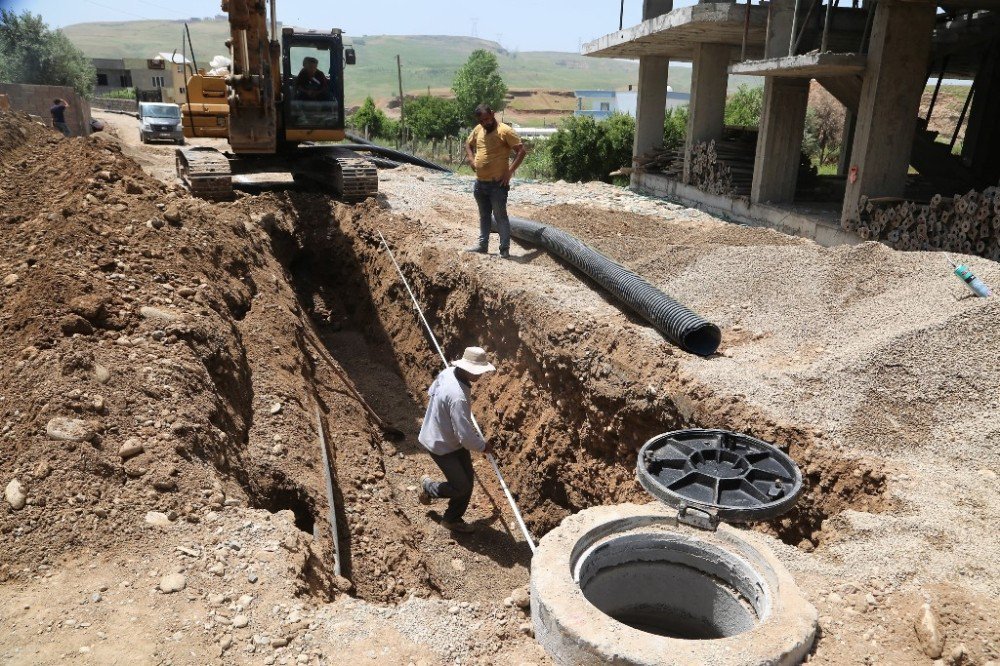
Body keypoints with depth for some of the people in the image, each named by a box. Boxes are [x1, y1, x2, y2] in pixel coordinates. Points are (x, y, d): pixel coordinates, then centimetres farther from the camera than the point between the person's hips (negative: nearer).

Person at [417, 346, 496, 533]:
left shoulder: (447, 372, -10)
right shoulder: (458, 397, -38)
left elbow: (431, 391, 11)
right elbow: (465, 436, -32)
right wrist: (483, 446, -13)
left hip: (453, 439, 9)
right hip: (441, 445, -9)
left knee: (468, 477, 14)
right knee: (461, 487, 0)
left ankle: (452, 519, 31)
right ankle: (429, 487, 29)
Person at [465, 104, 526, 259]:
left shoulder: (505, 131, -12)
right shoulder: (478, 130, 8)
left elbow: (522, 151, -15)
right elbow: (468, 144, 26)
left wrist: (510, 171, -19)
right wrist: (471, 159, 7)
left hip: (497, 184, -7)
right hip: (480, 183, 7)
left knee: (500, 217, -3)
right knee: (484, 216, 17)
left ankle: (505, 250, 1)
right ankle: (483, 245, 28)